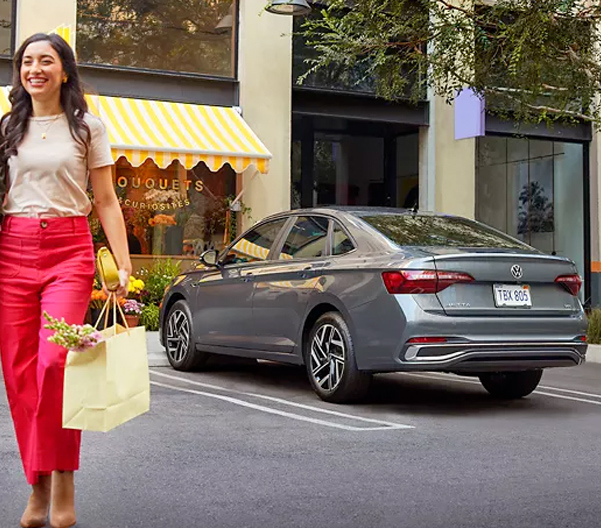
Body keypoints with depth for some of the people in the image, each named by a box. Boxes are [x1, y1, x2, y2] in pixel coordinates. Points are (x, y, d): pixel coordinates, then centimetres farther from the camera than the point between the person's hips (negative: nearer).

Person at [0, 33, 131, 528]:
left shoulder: (87, 127, 8)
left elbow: (106, 201, 7)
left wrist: (123, 265, -1)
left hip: (69, 249, -3)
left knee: (54, 360, -17)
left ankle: (61, 481, -5)